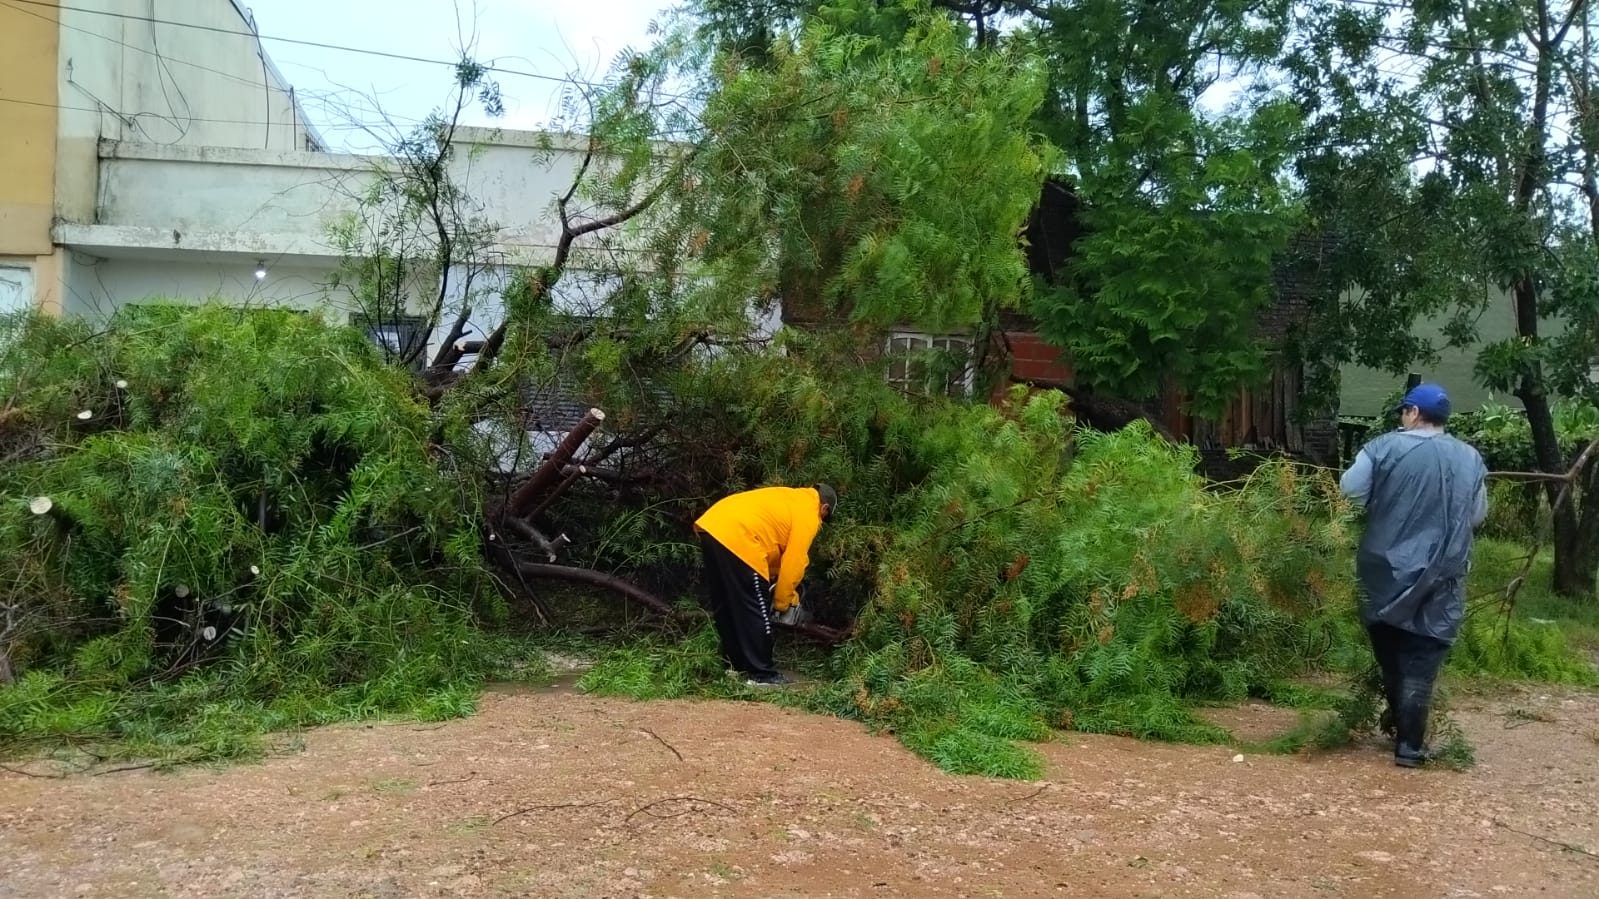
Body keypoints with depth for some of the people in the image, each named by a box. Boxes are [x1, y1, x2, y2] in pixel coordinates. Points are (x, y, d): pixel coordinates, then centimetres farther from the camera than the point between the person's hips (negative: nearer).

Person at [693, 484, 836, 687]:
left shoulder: (791, 498, 29)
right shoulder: (808, 515, 4)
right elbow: (793, 563, 1)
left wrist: (769, 580, 28)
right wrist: (782, 602, 12)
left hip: (710, 527, 9)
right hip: (736, 539, -9)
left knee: (726, 607, 19)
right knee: (755, 613, 2)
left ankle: (736, 665, 29)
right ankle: (762, 674, 7)